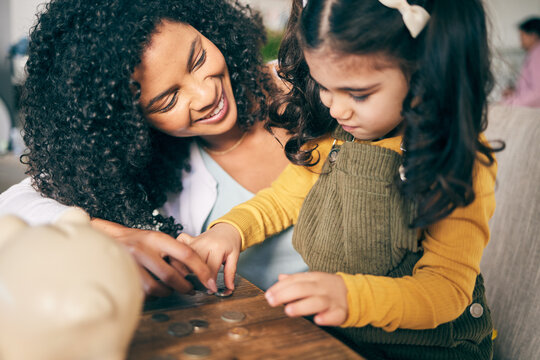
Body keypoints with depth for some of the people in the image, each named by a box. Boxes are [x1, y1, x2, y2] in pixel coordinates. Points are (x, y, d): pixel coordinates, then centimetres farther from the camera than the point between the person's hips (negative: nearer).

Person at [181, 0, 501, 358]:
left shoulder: (463, 163, -19)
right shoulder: (330, 134, -3)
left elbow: (447, 286, -22)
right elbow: (284, 198, 11)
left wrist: (352, 296, -39)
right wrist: (230, 229, -9)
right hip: (326, 330, 5)